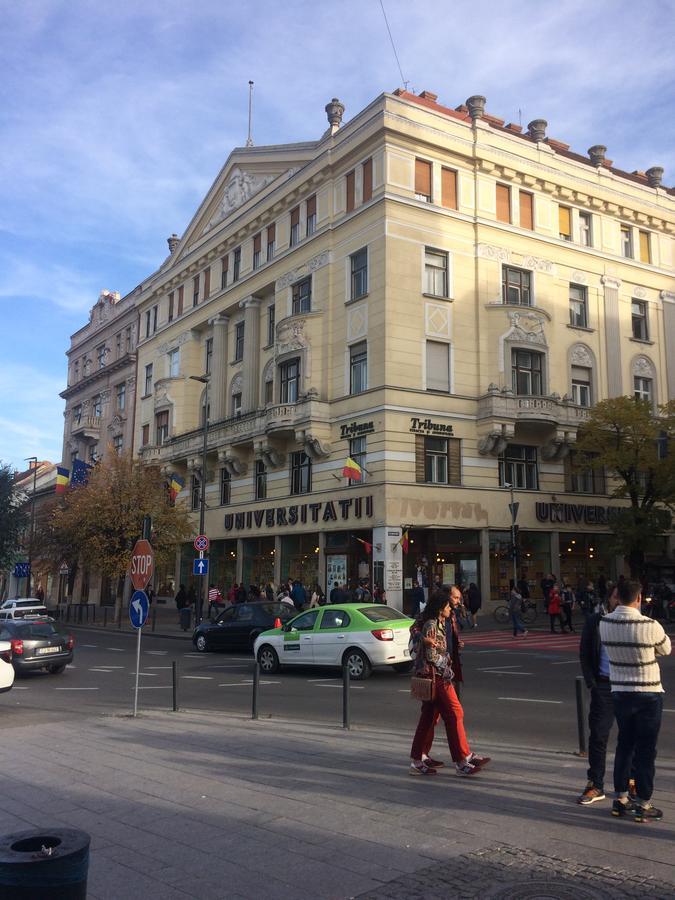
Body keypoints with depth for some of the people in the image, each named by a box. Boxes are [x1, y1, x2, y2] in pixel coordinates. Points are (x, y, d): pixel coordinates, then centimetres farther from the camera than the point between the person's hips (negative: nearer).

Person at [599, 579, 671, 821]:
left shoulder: (604, 623, -9)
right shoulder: (650, 626, -20)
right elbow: (665, 649, 0)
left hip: (619, 692, 4)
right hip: (648, 694, -4)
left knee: (624, 745, 17)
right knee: (645, 750, 6)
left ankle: (620, 799, 24)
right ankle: (643, 804, 14)